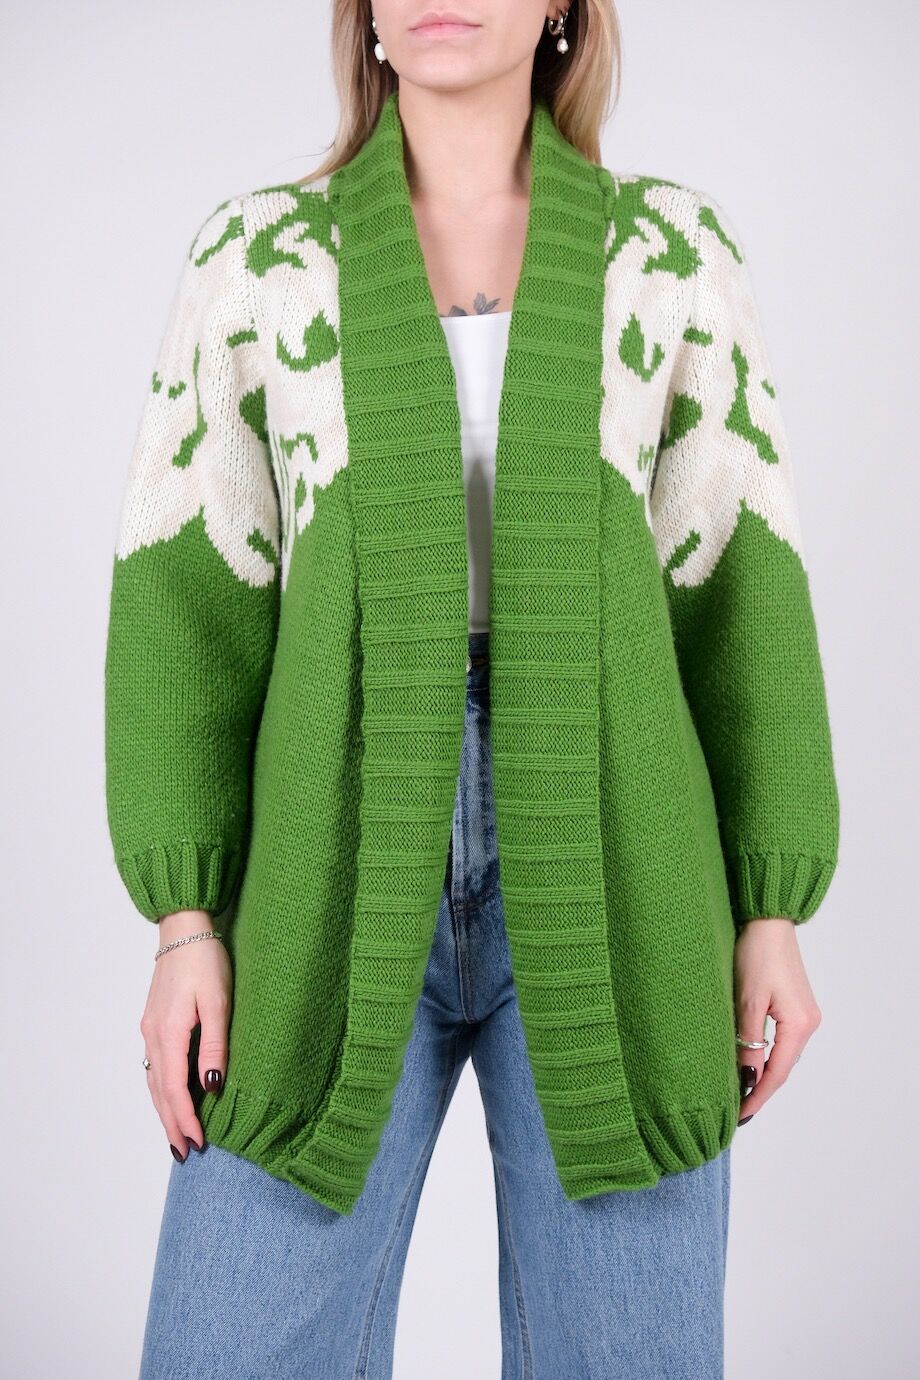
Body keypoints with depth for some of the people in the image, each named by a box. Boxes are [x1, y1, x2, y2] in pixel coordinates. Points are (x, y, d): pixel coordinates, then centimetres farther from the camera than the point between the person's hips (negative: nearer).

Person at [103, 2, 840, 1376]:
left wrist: (773, 911, 2)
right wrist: (186, 915, -4)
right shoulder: (254, 256, 7)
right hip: (338, 889, 0)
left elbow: (741, 591, 6)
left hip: (609, 888, 0)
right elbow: (187, 598, 4)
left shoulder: (679, 250, 7)